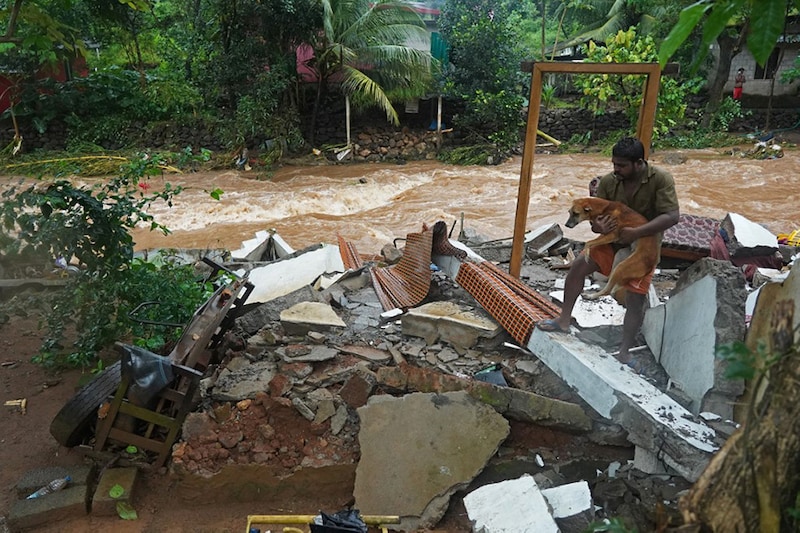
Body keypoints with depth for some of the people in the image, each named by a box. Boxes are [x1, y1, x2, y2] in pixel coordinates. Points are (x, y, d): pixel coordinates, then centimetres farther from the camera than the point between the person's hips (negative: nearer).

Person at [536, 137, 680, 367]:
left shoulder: (661, 179, -22)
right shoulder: (608, 181, -13)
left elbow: (672, 216, -28)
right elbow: (595, 217, -7)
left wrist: (635, 232, -36)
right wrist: (599, 226, -32)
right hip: (613, 240, 4)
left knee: (636, 299, -8)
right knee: (579, 265, -9)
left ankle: (624, 352, 4)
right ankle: (564, 320, 6)